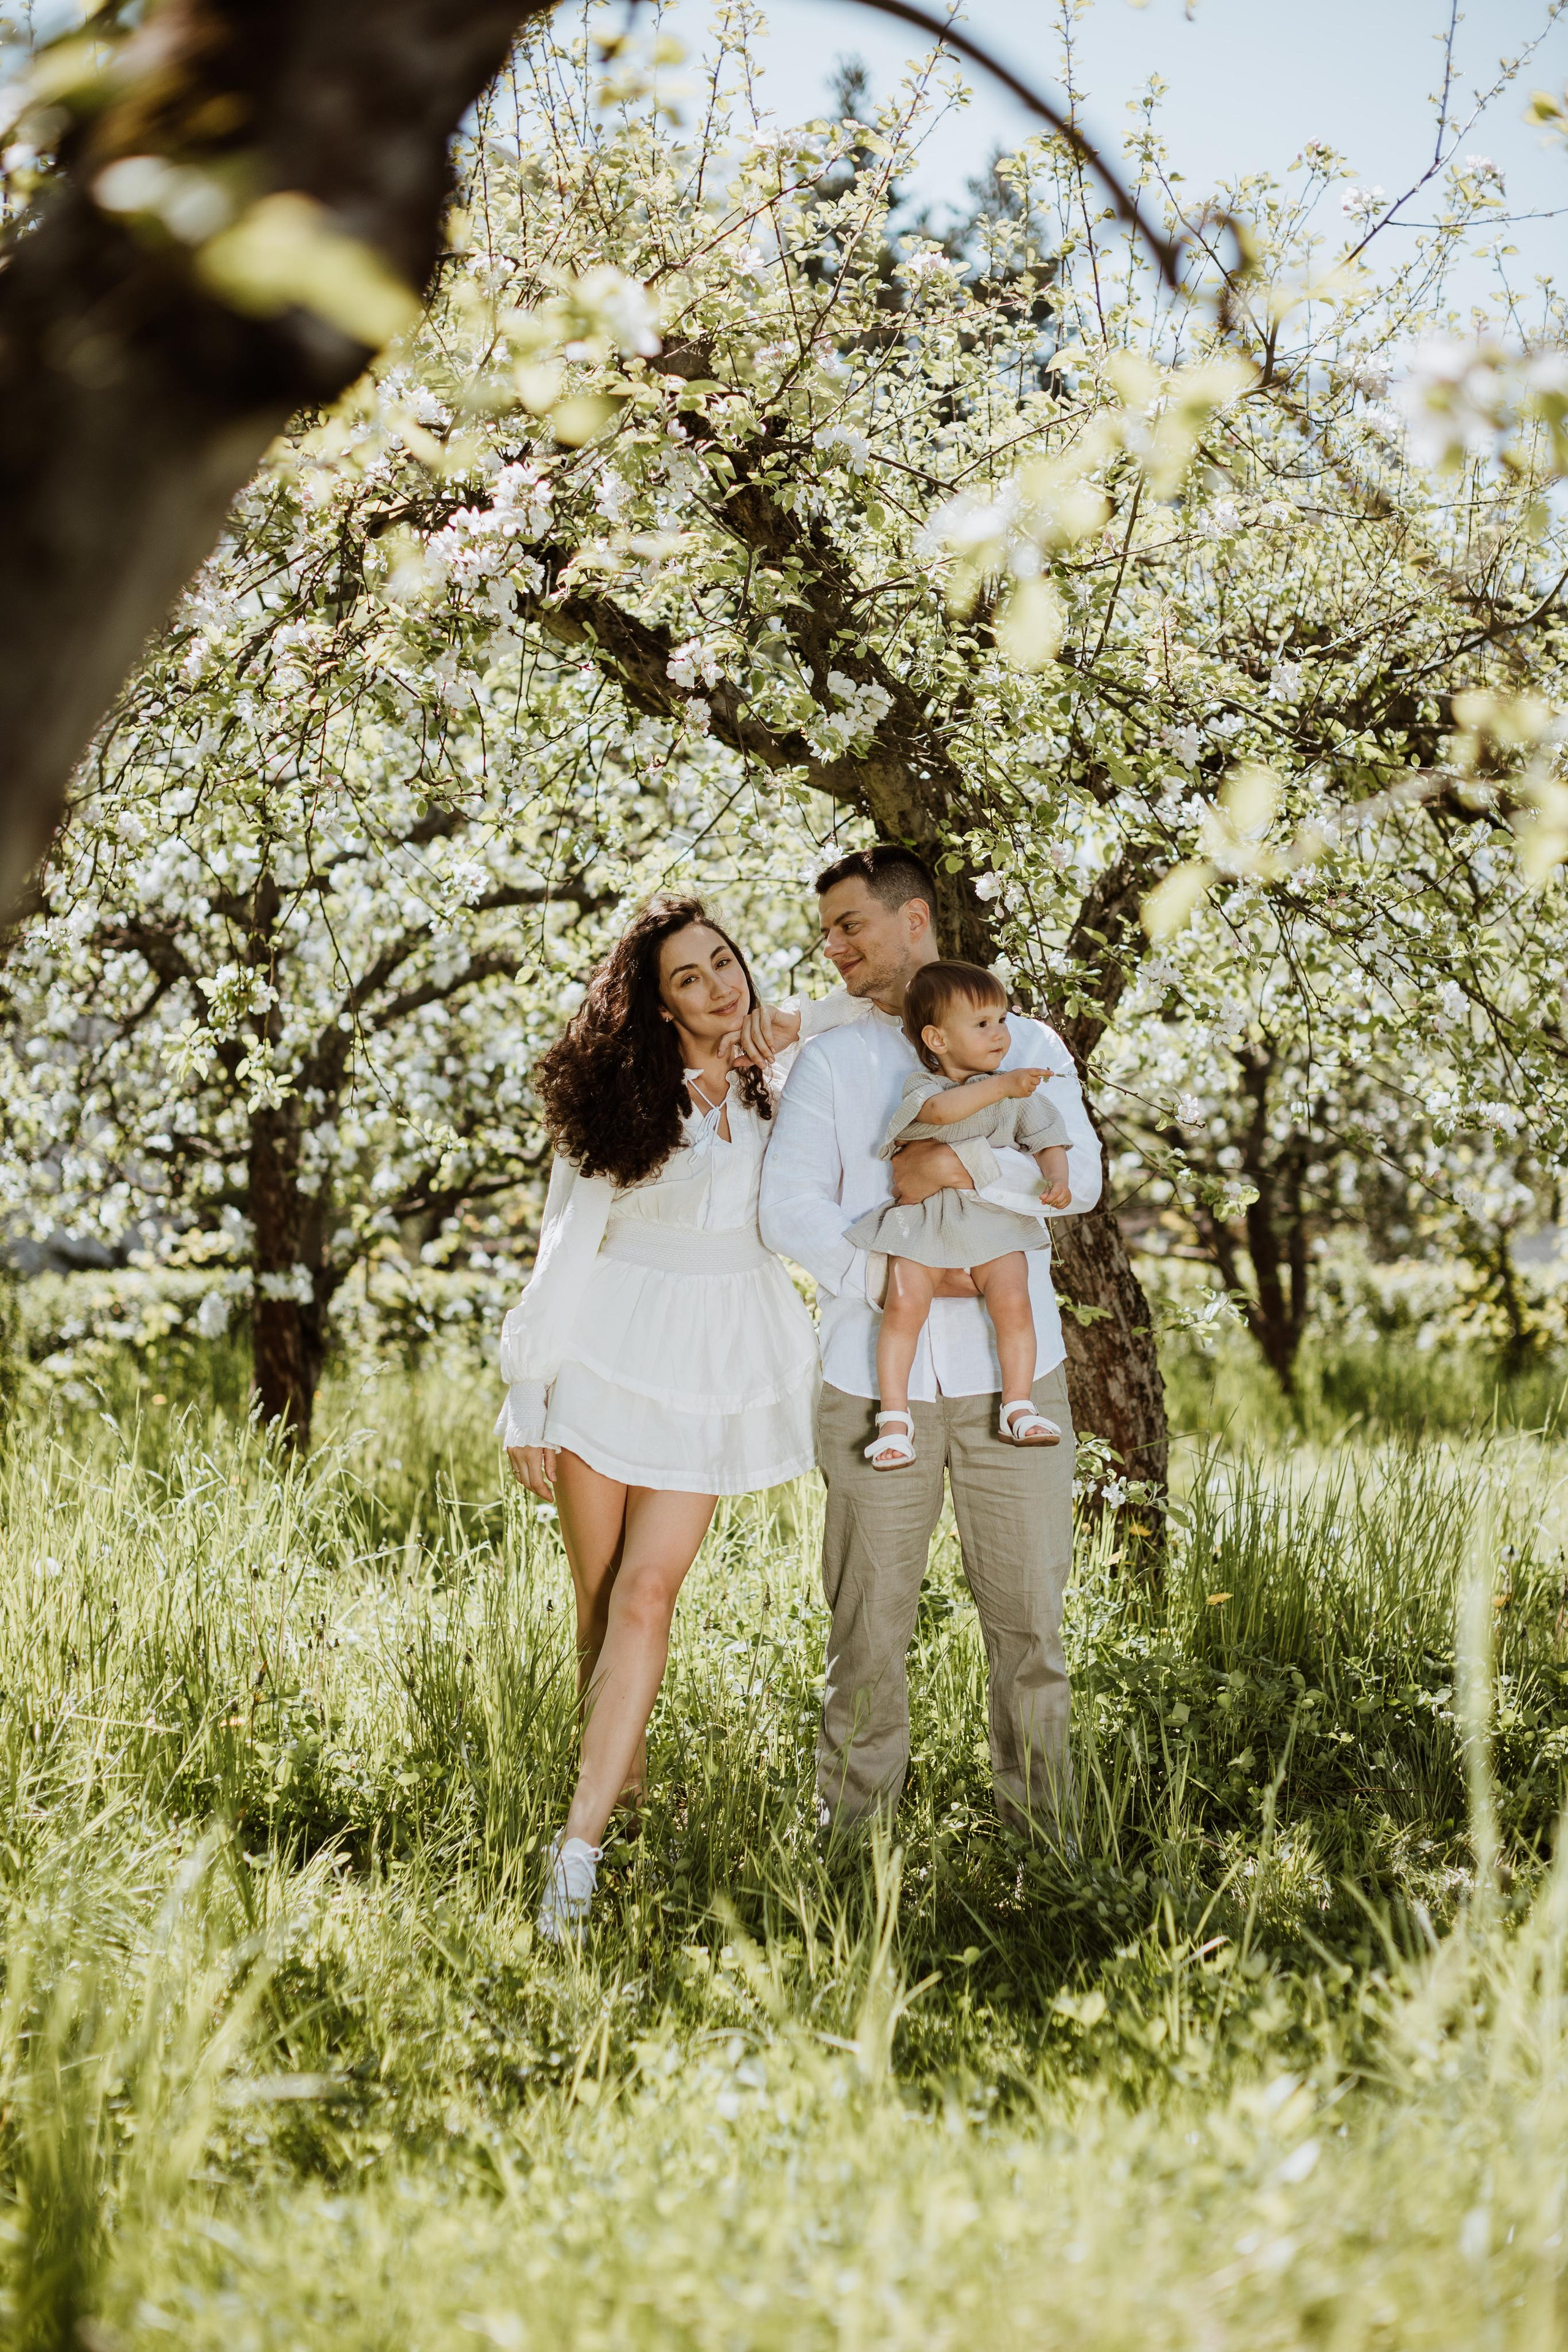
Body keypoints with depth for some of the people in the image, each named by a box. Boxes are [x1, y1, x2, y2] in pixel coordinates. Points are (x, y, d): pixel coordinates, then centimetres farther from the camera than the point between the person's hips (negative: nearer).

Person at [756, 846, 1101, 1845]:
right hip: (876, 1383, 0)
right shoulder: (830, 1060, 10)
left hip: (1014, 1378, 0)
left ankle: (1045, 1837, 15)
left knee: (1030, 1621, 4)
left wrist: (965, 1163, -21)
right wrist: (889, 1275, -16)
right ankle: (855, 1835, 15)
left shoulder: (1027, 1045, 10)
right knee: (868, 1627, 3)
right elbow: (791, 1209, -2)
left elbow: (1081, 1179, -5)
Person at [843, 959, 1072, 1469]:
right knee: (904, 1305, -16)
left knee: (1012, 1303, -17)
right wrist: (999, 1086, -34)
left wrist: (1056, 1180, -12)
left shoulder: (1019, 1093, 7)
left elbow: (1048, 1140, 9)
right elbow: (940, 1109, -26)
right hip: (922, 1220, -2)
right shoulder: (921, 1084, -4)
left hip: (994, 1221, 2)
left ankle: (1018, 1407, -5)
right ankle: (894, 1416, -8)